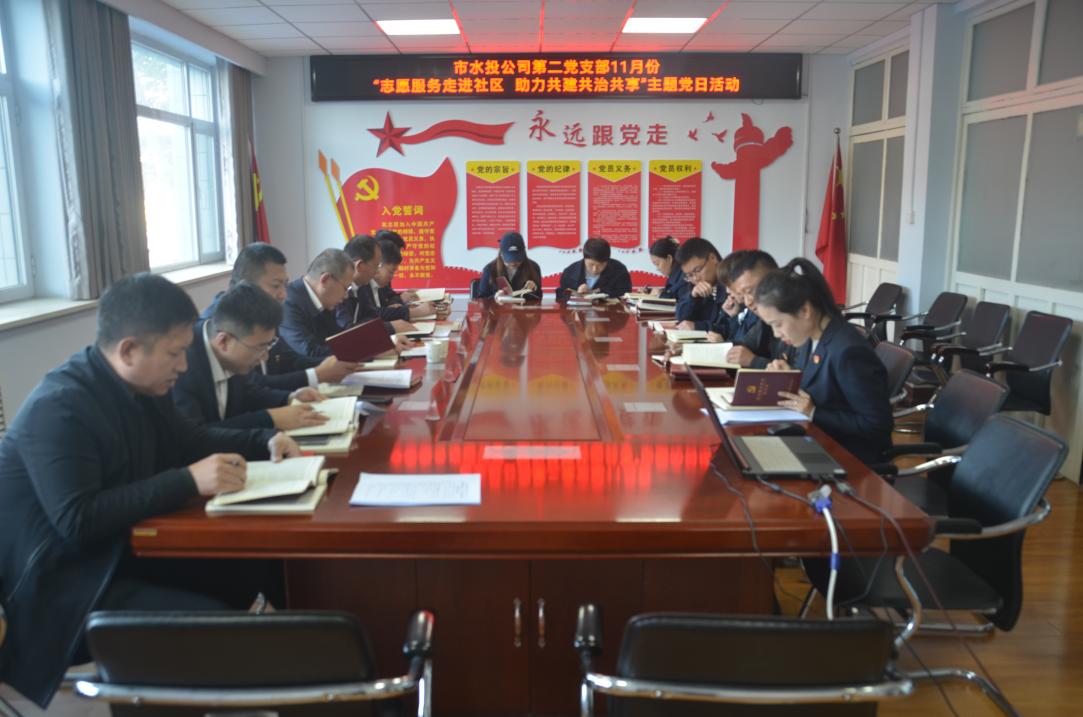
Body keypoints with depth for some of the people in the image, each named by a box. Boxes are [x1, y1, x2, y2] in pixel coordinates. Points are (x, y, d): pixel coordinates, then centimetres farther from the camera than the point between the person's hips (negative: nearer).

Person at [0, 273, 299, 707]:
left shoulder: (140, 388, 3)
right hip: (62, 585, -8)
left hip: (122, 552, 9)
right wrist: (189, 481, -31)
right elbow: (78, 522, -30)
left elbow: (186, 439, 18)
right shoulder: (59, 407, -24)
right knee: (215, 622, -27)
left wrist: (263, 441, 2)